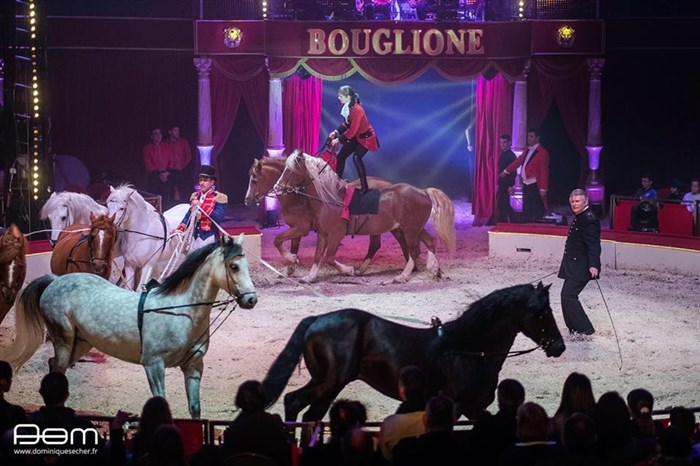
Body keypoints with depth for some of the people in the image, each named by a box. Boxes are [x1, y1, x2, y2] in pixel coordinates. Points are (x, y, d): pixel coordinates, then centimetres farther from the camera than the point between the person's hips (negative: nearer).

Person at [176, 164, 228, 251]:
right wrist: (180, 229, -5)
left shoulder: (219, 198, -6)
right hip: (195, 237, 6)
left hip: (209, 237, -6)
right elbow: (189, 215, 12)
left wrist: (201, 206, -24)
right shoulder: (195, 196, 13)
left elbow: (218, 218, -18)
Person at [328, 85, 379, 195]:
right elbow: (346, 123, 6)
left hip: (365, 137, -9)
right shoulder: (346, 107, -6)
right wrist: (336, 132, -8)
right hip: (355, 137, 9)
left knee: (356, 158, -23)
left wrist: (339, 139, -26)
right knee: (341, 156, 8)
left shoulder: (357, 110, -32)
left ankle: (364, 186, -18)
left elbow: (352, 130, -31)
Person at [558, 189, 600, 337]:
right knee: (568, 296, 12)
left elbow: (594, 245, -25)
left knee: (568, 295, -13)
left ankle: (584, 329, -7)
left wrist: (593, 265, -34)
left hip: (581, 267, -10)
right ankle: (575, 329, 20)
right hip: (574, 266, 10)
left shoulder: (589, 220, -17)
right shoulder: (579, 218, 14)